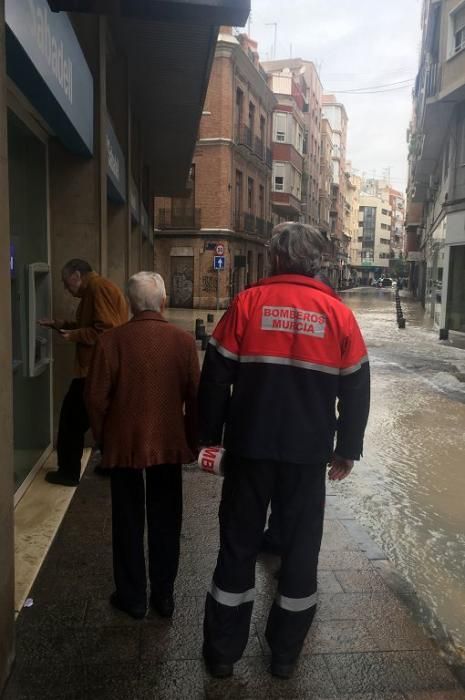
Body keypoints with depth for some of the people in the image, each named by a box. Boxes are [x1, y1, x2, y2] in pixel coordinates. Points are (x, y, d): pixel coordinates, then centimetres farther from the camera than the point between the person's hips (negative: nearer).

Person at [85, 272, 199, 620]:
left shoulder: (111, 340, -12)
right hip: (170, 445, 1)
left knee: (129, 523, 14)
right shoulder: (184, 341, -9)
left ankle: (133, 597, 26)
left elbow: (97, 398, -8)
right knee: (165, 523, 15)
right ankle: (163, 595, 28)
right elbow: (195, 398, -4)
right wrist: (192, 441, 8)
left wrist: (103, 437, 8)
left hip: (124, 445, -1)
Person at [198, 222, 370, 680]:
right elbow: (356, 390, 3)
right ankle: (285, 654, 28)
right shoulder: (338, 313, -1)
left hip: (250, 446, 0)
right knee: (300, 548, 15)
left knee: (238, 545, 13)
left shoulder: (248, 303, -6)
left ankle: (223, 652, 25)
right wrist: (347, 449, 12)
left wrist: (210, 435, 6)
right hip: (309, 452, 1)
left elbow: (215, 376, -5)